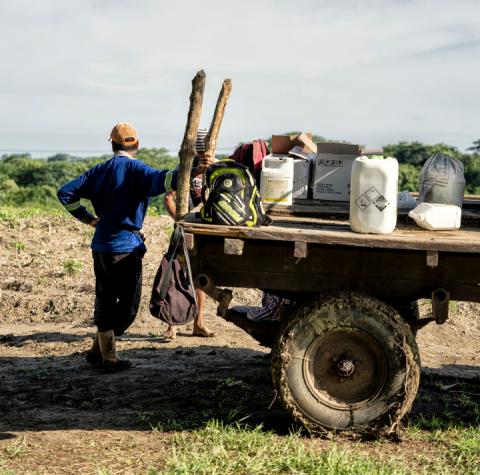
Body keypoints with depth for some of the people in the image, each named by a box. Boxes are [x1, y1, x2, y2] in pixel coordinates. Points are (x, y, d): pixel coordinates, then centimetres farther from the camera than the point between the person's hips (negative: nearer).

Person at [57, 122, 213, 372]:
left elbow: (65, 193, 9)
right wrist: (191, 171, -40)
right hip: (125, 247, -7)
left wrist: (88, 218, 12)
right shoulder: (134, 168, -8)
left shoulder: (100, 170, 11)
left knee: (105, 300, 16)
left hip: (101, 246, 7)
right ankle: (100, 351, 7)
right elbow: (159, 180, -29)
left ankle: (105, 355, 23)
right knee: (128, 303, 5)